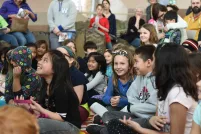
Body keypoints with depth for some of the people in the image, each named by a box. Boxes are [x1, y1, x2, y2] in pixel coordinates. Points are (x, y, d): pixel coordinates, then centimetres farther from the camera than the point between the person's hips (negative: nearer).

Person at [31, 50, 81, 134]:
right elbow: (47, 111, 7)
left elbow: (61, 118, -20)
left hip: (70, 126, -8)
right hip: (56, 123, 8)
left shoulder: (61, 88, -19)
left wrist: (40, 109, -24)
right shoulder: (45, 86, 8)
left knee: (36, 124, -29)